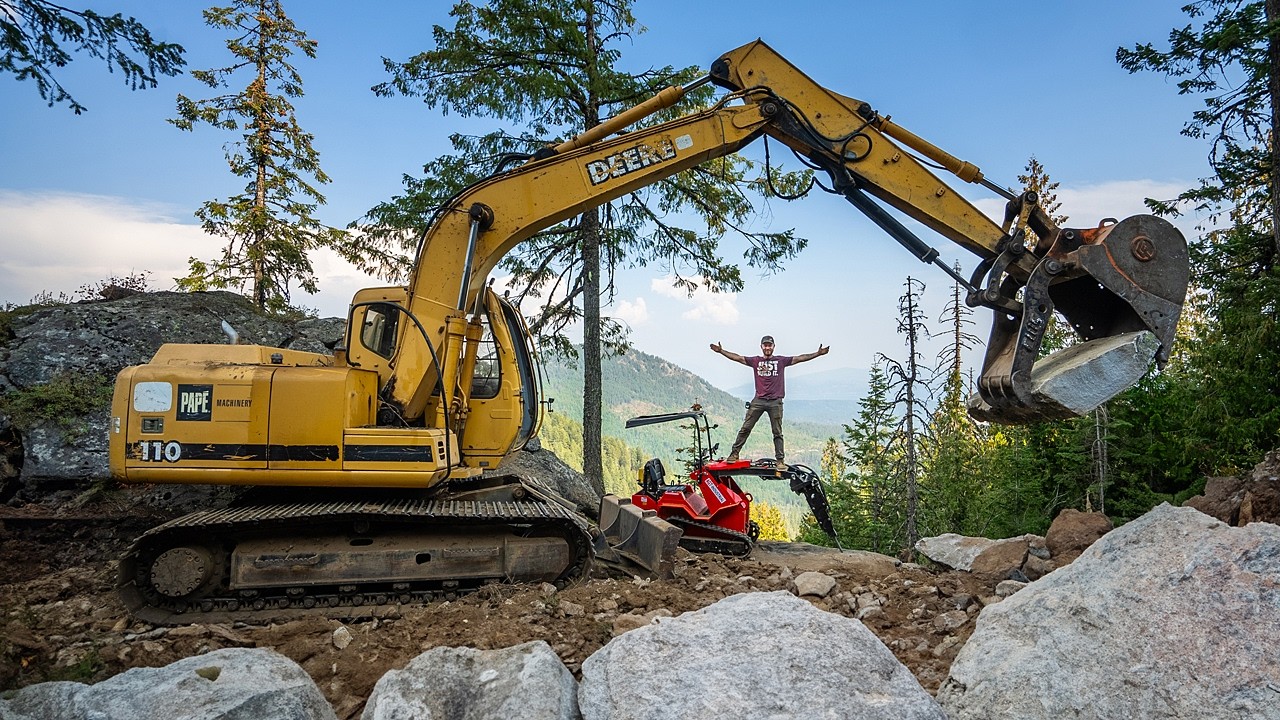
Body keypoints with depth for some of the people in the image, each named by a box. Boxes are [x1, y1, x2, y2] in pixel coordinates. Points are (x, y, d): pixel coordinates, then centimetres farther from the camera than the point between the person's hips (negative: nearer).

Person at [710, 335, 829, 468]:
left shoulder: (781, 360, 7)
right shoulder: (755, 360, 8)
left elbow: (799, 358, 2)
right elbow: (738, 358, 5)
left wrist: (818, 353, -6)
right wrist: (721, 351, -2)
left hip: (775, 402, 0)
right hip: (758, 400, 1)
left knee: (777, 433, 4)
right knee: (745, 428, 0)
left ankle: (780, 461, 7)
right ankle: (734, 453, 7)